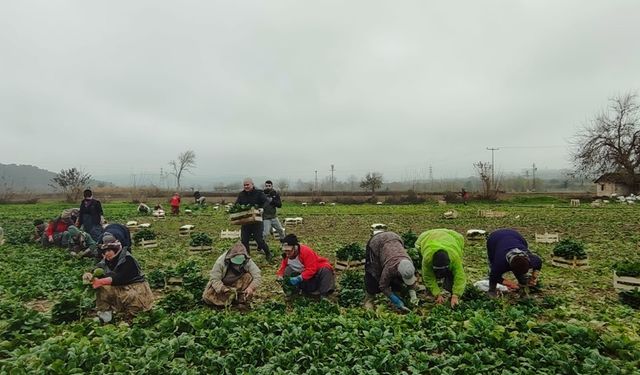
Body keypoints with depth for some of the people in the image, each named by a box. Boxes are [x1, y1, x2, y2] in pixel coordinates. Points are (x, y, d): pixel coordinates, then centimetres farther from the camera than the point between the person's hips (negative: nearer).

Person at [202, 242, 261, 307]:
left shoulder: (248, 261, -23)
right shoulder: (220, 262, -28)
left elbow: (257, 276, -24)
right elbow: (215, 279, -26)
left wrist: (251, 287, -41)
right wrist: (224, 289, -41)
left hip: (237, 284, 1)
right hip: (221, 284, -1)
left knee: (249, 276, -27)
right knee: (208, 296, -24)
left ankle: (242, 300, -13)